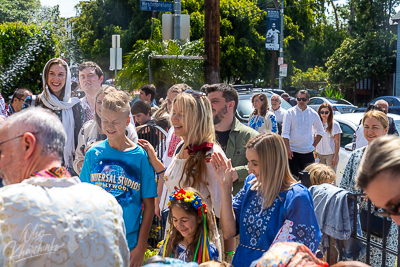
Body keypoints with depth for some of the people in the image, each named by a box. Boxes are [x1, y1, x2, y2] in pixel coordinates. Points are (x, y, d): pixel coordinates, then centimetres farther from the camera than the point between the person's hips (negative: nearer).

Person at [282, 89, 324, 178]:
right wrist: (287, 149, -11)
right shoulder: (290, 113, -1)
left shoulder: (313, 114, 5)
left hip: (308, 152, 2)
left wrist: (314, 145, 7)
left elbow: (320, 131, 17)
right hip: (292, 152, -2)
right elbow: (285, 133, -3)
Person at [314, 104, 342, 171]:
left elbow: (337, 142, -6)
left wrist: (335, 157, -10)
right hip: (319, 155, 4)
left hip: (331, 155, -4)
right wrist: (315, 152, 5)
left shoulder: (334, 124, -7)